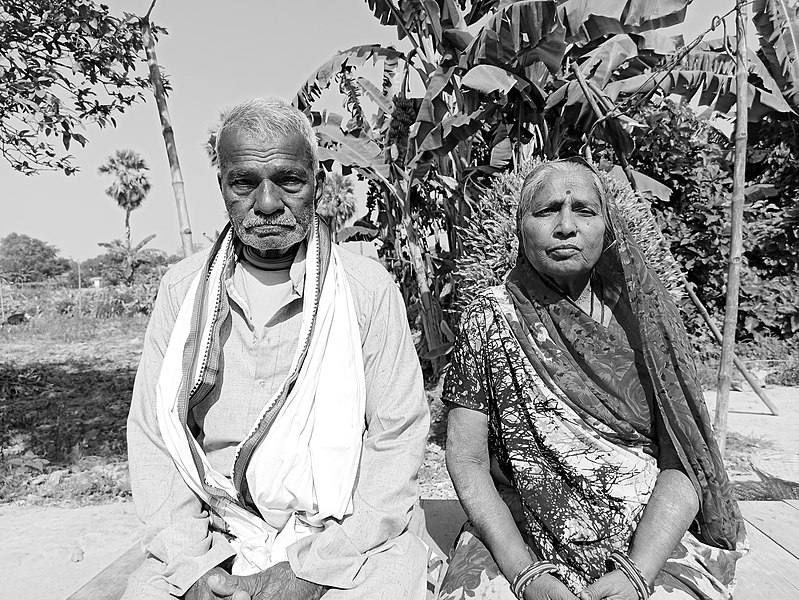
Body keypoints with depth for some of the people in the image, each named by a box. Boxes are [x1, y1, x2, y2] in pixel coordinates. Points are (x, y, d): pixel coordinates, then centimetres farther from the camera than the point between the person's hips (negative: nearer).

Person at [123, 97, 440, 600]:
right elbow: (152, 434, 1)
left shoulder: (369, 287, -8)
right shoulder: (182, 290, 1)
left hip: (348, 534, -1)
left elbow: (398, 438, -9)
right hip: (217, 539, 2)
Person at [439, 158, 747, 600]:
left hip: (649, 539, 2)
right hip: (516, 539, -1)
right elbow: (466, 459, -5)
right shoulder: (490, 316, -3)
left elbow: (682, 463, -2)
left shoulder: (642, 313, 1)